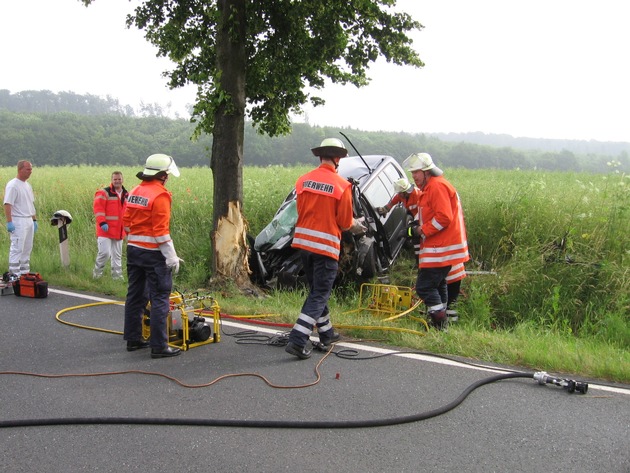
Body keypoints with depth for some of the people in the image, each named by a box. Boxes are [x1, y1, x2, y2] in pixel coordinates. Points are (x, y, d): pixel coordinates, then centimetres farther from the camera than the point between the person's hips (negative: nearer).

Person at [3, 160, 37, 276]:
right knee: (17, 248, -8)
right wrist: (9, 222, -23)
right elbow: (7, 204, -18)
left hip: (29, 220, 9)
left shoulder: (27, 185, 15)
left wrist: (34, 220, 19)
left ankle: (24, 272, 19)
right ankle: (14, 273, -5)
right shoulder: (12, 185, -13)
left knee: (27, 248, 12)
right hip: (18, 221, -9)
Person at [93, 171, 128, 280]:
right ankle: (97, 273, 9)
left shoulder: (126, 194, 14)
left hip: (119, 232, 6)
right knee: (105, 253, -12)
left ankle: (117, 276, 20)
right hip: (106, 230, -6)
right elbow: (98, 208, -14)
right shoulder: (104, 193, -8)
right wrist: (102, 222, -23)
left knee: (117, 255, 12)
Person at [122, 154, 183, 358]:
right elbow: (161, 231, -18)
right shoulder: (160, 195, -15)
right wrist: (172, 257, -15)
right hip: (153, 253, -8)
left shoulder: (134, 192, 10)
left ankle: (133, 339, 23)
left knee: (135, 295, 15)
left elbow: (126, 223, 14)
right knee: (160, 299, -4)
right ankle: (159, 345, -3)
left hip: (133, 249, 9)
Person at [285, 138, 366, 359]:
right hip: (326, 245, -6)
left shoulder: (303, 180, 3)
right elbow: (345, 223, -5)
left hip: (303, 241, 6)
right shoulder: (342, 185, -10)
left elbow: (301, 211, 11)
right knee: (320, 294, 1)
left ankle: (327, 334, 32)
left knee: (317, 290, 20)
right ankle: (298, 341, -7)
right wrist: (355, 225, 17)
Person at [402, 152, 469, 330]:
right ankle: (441, 323, 29)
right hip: (439, 247, 11)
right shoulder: (430, 187, 18)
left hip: (440, 249, -11)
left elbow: (444, 217, -24)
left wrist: (422, 230, -16)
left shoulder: (437, 186, -16)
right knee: (438, 285, 19)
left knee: (425, 286, -11)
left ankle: (440, 325, -7)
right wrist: (420, 227, 11)